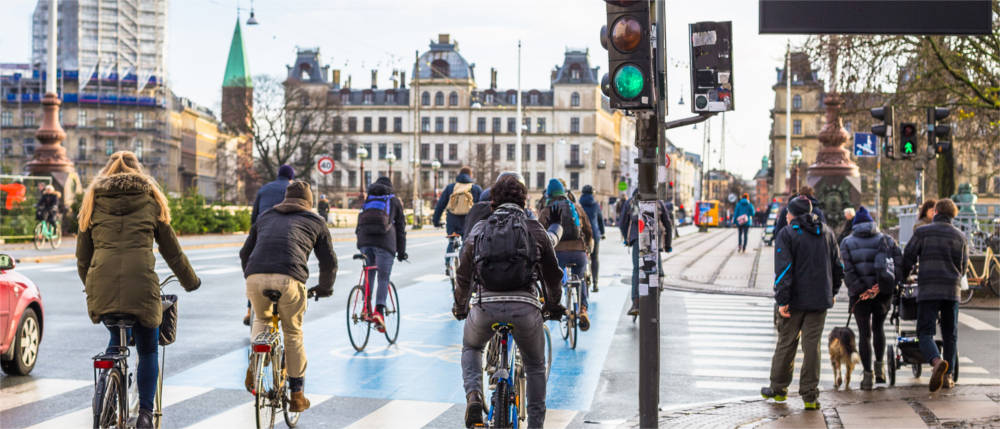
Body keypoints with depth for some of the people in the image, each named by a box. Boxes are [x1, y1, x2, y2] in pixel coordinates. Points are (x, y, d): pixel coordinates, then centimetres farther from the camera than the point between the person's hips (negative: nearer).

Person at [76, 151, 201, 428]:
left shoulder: (93, 200, 19)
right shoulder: (150, 200, 15)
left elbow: (83, 254, 20)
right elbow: (172, 250, 17)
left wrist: (89, 285, 35)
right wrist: (190, 281, 31)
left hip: (102, 284, 2)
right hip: (141, 283, -2)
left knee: (117, 339, 25)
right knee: (148, 350, 12)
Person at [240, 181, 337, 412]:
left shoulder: (264, 217, 31)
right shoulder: (315, 221, 23)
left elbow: (245, 254, 34)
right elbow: (329, 261, 24)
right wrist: (324, 288, 41)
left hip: (255, 278, 2)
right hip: (290, 280, -2)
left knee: (261, 318, 32)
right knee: (293, 335, 16)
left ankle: (255, 364, 10)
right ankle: (297, 395, 21)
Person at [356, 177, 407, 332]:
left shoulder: (367, 199, 26)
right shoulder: (395, 201, 20)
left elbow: (359, 225, 25)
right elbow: (401, 228, 19)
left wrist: (361, 245, 28)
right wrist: (401, 252, 23)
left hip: (364, 240, 3)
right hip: (384, 242, -3)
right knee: (383, 278, -4)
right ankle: (379, 311, -21)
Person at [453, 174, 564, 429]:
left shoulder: (478, 231, 16)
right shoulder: (536, 230, 13)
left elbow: (464, 276, 22)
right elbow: (553, 275, 19)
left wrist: (460, 308, 39)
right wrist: (553, 307, 36)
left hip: (486, 306, 1)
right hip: (525, 306, -1)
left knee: (471, 347, 30)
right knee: (535, 367, 21)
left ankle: (473, 396, 6)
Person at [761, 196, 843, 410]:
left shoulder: (787, 234, -8)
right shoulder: (827, 233, 10)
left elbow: (783, 270, -15)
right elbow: (837, 267, 15)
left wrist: (782, 300, -15)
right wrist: (832, 292, 23)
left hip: (795, 299, -4)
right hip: (820, 300, 4)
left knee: (786, 343, 9)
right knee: (812, 345, 5)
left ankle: (778, 388, 21)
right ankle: (810, 395, 3)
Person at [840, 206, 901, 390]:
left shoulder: (847, 242, 5)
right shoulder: (885, 239, 8)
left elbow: (847, 270, -10)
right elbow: (900, 262, -6)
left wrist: (860, 289, -13)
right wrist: (892, 284, -10)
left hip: (860, 294, -1)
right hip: (883, 292, 1)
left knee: (864, 333, 6)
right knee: (878, 327, 23)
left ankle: (867, 374, 3)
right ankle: (880, 366, 17)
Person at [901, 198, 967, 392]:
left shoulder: (922, 232, 1)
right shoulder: (960, 236, 10)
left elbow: (908, 258, -1)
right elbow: (964, 266, 14)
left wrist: (903, 278, 15)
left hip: (928, 290, -3)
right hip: (952, 290, 3)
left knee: (925, 332, -3)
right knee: (950, 334, 13)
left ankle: (937, 361, -31)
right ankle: (948, 375, 11)